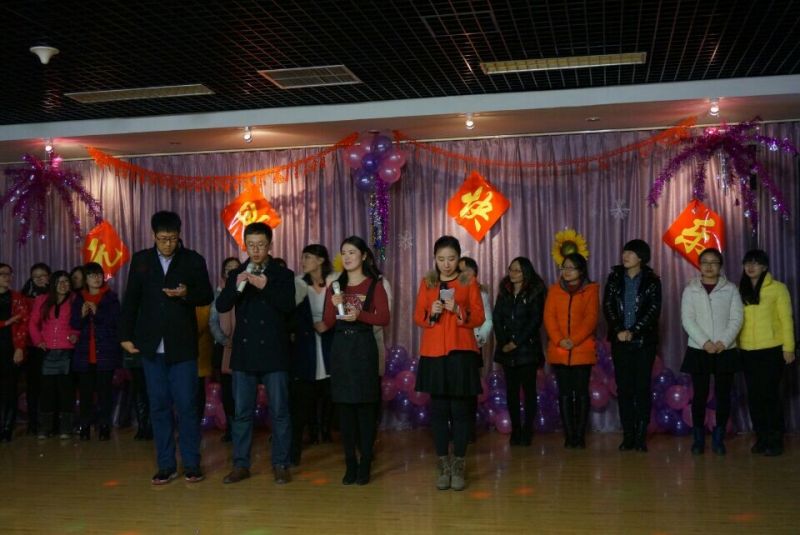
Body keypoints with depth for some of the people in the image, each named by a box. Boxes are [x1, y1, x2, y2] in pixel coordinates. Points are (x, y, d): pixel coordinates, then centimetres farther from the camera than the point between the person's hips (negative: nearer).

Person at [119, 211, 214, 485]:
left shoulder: (193, 260, 1)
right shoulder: (141, 259, 6)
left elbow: (207, 296, 5)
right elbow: (131, 300, 9)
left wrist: (187, 294, -15)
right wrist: (126, 336, 4)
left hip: (182, 346, -2)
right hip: (151, 346, 2)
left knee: (186, 405, -2)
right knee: (159, 406, 6)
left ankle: (191, 464, 9)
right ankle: (166, 465, 13)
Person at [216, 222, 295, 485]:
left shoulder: (283, 274, 2)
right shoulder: (236, 274, 9)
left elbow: (288, 305, -11)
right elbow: (221, 306, -1)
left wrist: (265, 287, -23)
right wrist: (237, 286, -18)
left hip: (274, 352, -2)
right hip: (244, 352, 2)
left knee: (279, 411, 2)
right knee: (242, 412, 7)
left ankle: (281, 464, 10)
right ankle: (241, 465, 15)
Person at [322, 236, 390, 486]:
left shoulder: (374, 285, 1)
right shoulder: (335, 286, 11)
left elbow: (384, 318, -6)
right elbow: (327, 322, 8)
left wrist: (359, 315, -19)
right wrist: (335, 306, -10)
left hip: (364, 346, -3)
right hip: (340, 347, 3)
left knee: (365, 404, -2)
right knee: (344, 405, 3)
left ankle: (365, 464, 3)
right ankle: (350, 464, 10)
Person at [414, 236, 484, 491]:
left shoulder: (469, 283, 5)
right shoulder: (427, 283, 11)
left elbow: (479, 318, 0)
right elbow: (417, 317, 8)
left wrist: (458, 311, -17)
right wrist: (431, 313, -13)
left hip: (461, 353, -2)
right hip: (433, 353, 2)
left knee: (460, 408, -2)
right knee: (438, 408, 3)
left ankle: (459, 465, 6)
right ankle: (443, 464, 11)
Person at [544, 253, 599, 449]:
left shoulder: (591, 290, 4)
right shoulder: (554, 290, 12)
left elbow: (591, 319, -5)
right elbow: (549, 317, 3)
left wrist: (574, 340, -16)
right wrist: (559, 340, -12)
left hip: (582, 350, -2)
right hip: (558, 351, 2)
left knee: (581, 393, 1)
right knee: (564, 393, 2)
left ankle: (580, 436, 6)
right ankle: (569, 436, 6)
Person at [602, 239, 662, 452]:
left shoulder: (652, 280, 1)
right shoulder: (615, 277, 6)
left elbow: (654, 310, -6)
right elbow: (607, 305, 1)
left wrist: (633, 332, -14)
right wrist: (619, 330, -11)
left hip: (644, 341, -2)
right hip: (620, 341, 2)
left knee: (642, 388, -1)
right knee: (624, 388, 2)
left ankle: (641, 436, 4)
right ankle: (628, 436, 8)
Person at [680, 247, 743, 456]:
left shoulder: (730, 289, 6)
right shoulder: (690, 290, 5)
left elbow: (736, 319, -1)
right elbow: (687, 320, -3)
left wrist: (723, 342, -14)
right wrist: (705, 342, -14)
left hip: (725, 350, 1)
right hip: (698, 350, 0)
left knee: (723, 395, 3)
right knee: (700, 395, 0)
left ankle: (718, 438, 13)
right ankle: (699, 439, 9)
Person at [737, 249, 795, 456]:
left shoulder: (778, 288, -2)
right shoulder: (740, 290, 9)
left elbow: (786, 319, -3)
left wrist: (788, 347, -7)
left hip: (772, 350, -4)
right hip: (747, 351, 4)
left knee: (770, 393, -3)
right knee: (754, 395, 6)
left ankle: (775, 440, 7)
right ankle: (761, 438, 16)